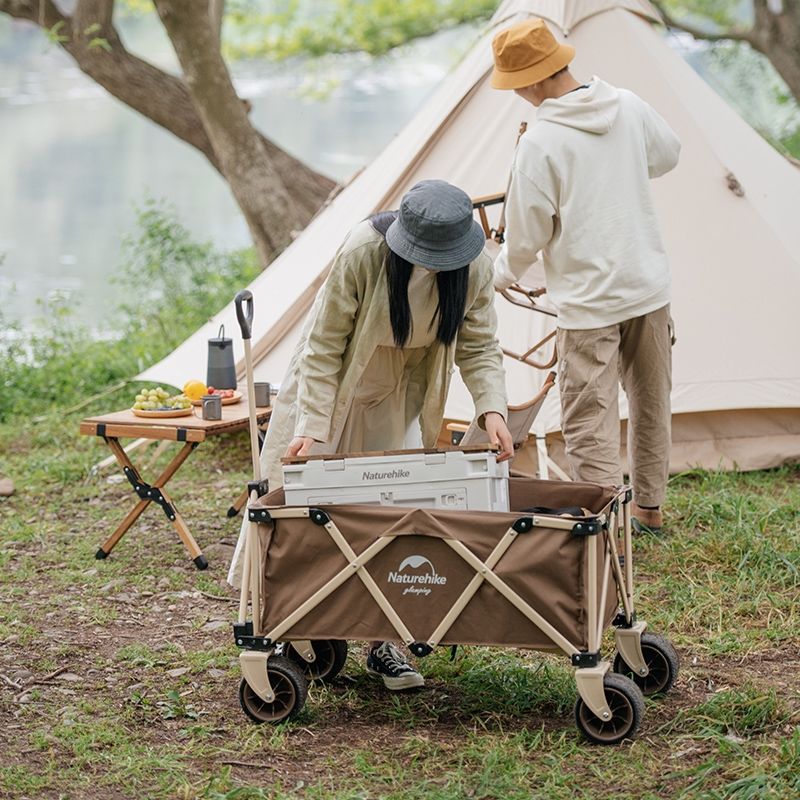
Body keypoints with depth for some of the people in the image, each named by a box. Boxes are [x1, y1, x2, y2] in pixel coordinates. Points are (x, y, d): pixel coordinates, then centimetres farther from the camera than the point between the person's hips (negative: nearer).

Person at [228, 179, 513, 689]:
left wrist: (492, 408, -30)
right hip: (337, 384, -2)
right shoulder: (362, 254, -32)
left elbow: (479, 347, -12)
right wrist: (312, 427, -30)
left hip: (402, 394, 2)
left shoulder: (475, 269, -22)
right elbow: (324, 347, -25)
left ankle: (384, 644, 0)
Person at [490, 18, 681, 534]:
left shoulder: (540, 144, -18)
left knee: (590, 423, -2)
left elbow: (527, 235, -9)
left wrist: (503, 275, 10)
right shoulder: (629, 107, -1)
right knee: (651, 402, 20)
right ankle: (649, 510, 34)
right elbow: (668, 154, 20)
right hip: (650, 287, 7)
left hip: (590, 300, -7)